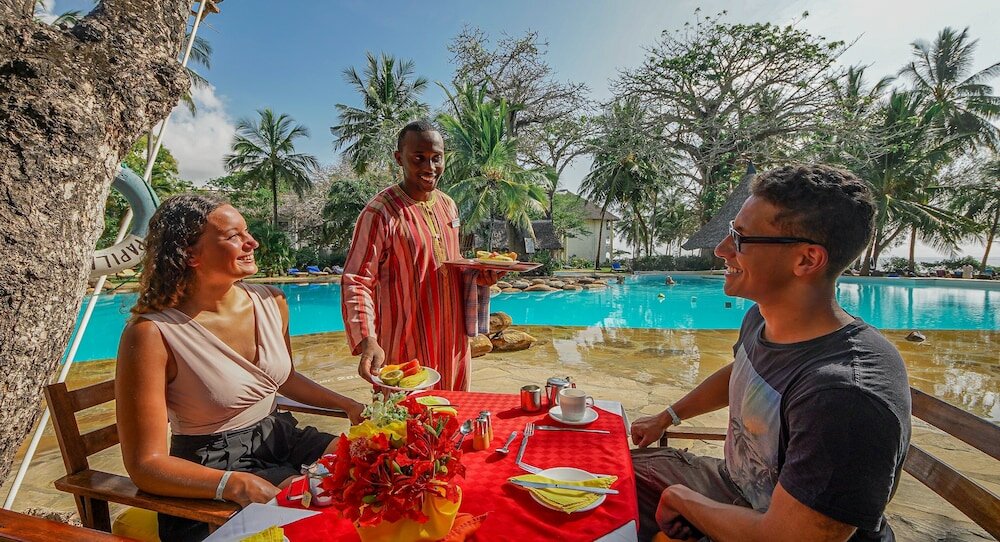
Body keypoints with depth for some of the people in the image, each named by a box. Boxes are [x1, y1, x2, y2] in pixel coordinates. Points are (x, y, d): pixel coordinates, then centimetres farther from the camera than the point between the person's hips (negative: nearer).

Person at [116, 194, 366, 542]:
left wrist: (348, 405, 7)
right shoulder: (151, 334, -19)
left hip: (278, 440, 6)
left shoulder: (271, 302, -2)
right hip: (209, 475, -6)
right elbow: (145, 464, -16)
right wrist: (237, 485, -31)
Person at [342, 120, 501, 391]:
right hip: (405, 350, -7)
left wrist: (485, 271, -1)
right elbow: (356, 282, -17)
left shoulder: (448, 205, 8)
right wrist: (366, 340, -31)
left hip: (453, 343, 7)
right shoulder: (380, 212, -15)